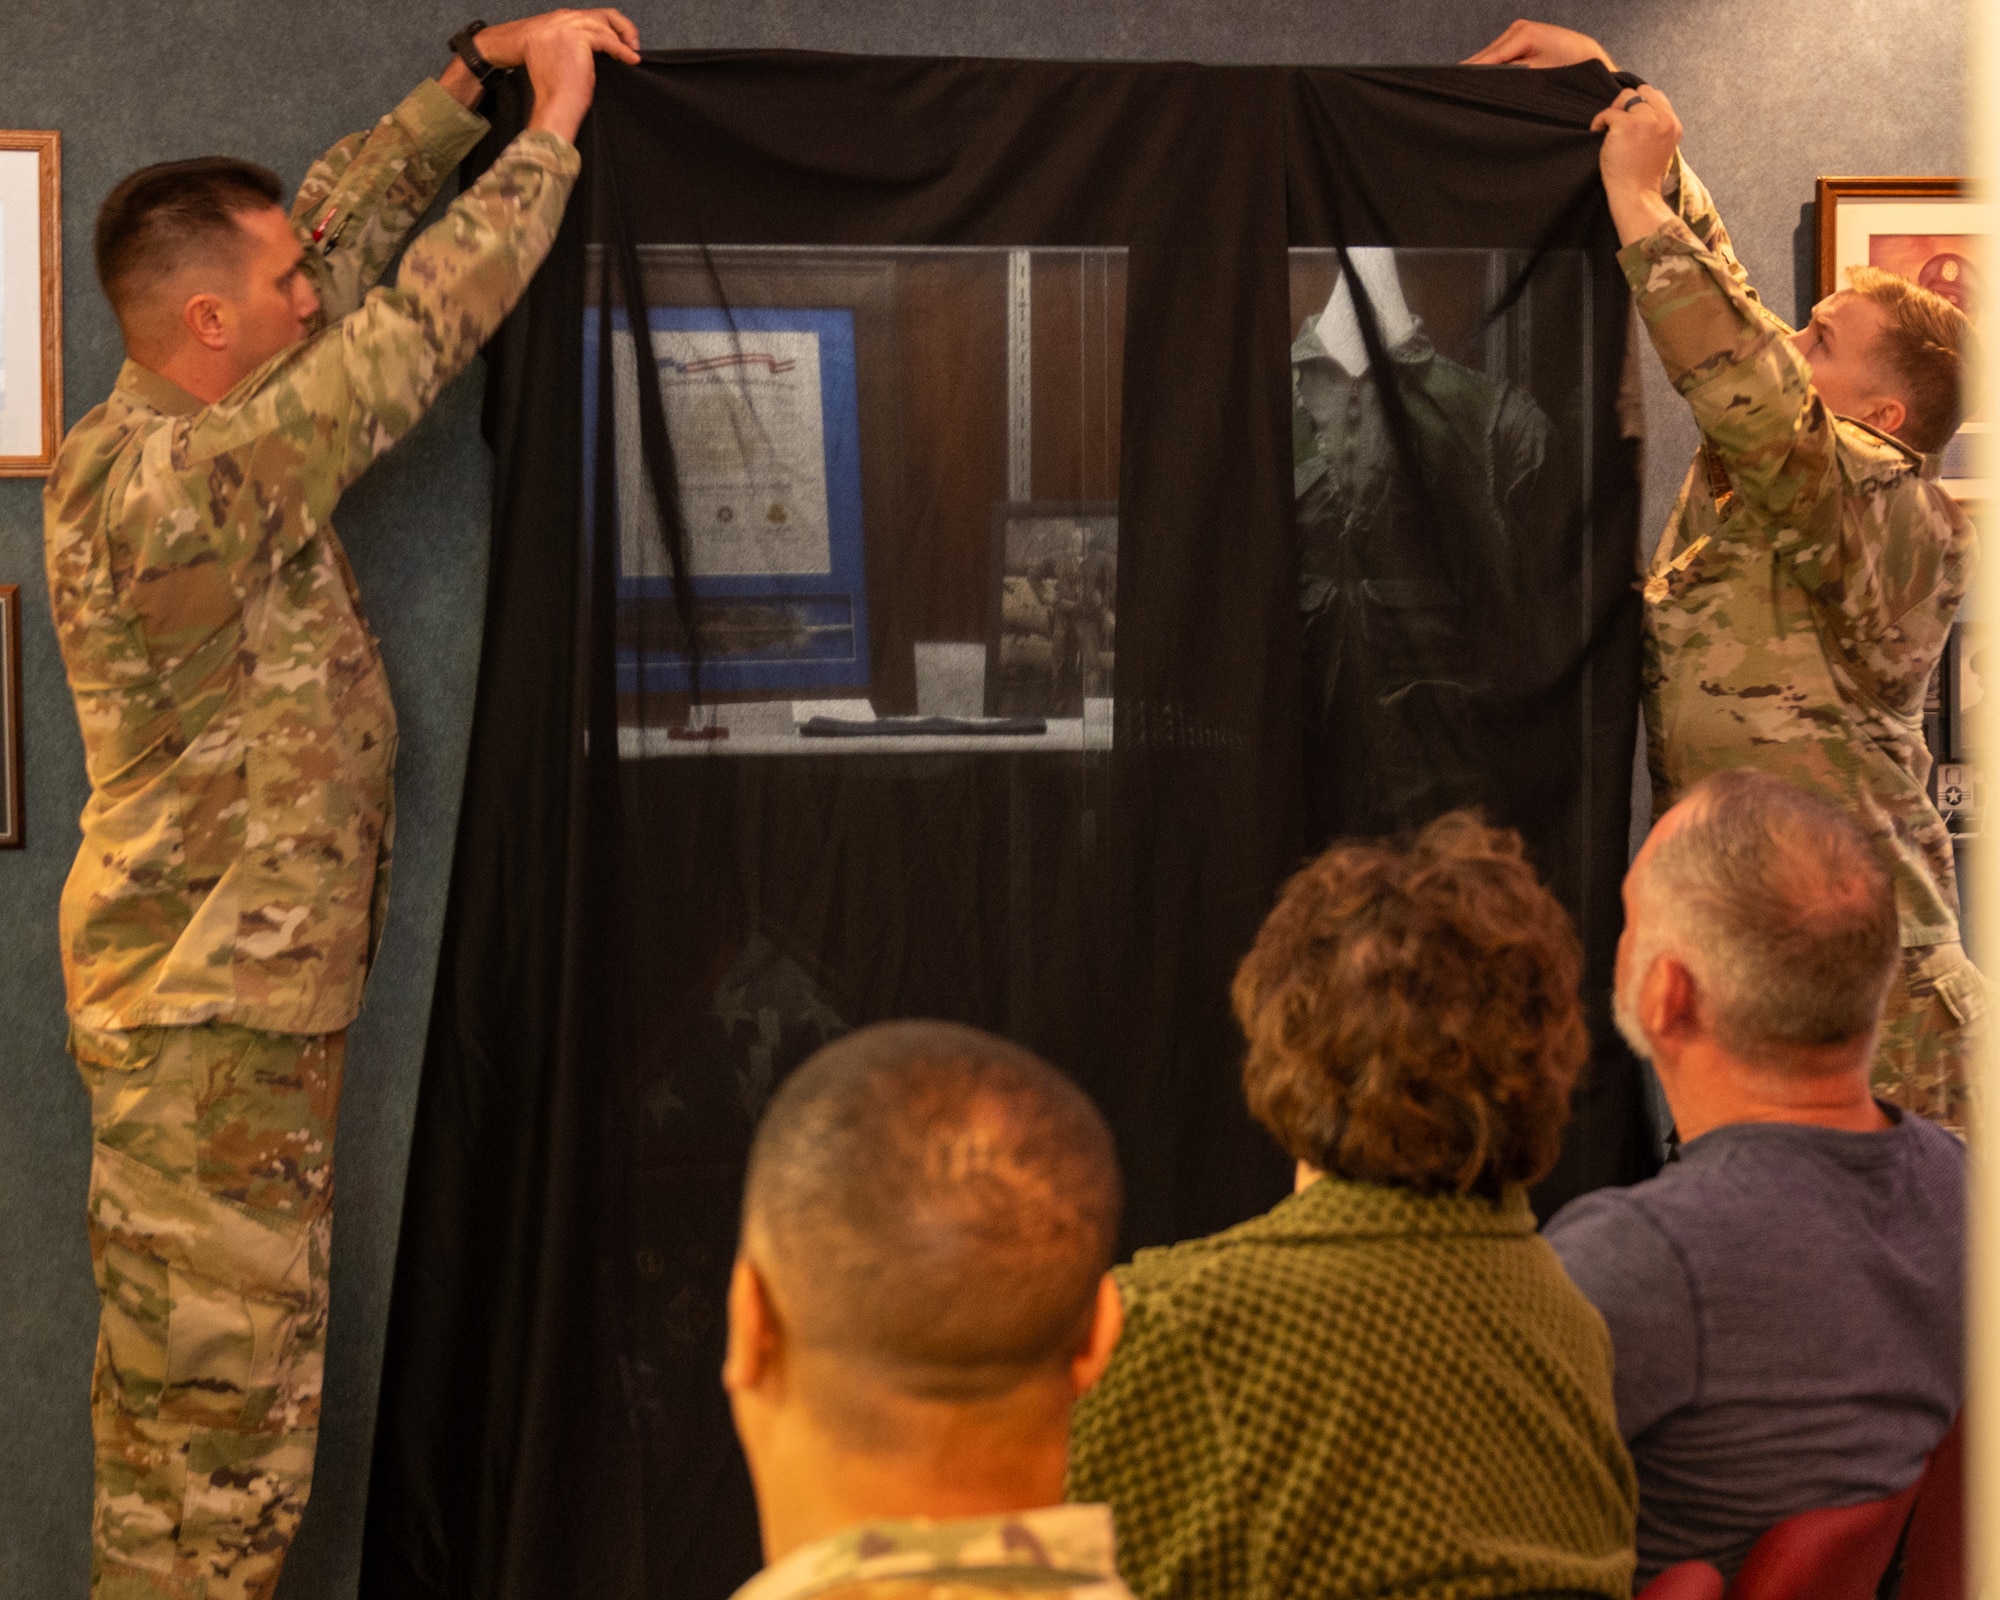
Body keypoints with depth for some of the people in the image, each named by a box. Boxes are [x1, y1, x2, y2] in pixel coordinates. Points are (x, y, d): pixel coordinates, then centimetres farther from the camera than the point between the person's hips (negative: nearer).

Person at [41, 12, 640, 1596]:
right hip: (215, 1018, -10)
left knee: (179, 1397, 16)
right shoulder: (167, 483, -23)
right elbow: (411, 335, -20)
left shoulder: (173, 421, 5)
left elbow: (344, 220, 14)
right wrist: (549, 129, -11)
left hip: (245, 997, 10)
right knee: (222, 1416, -3)